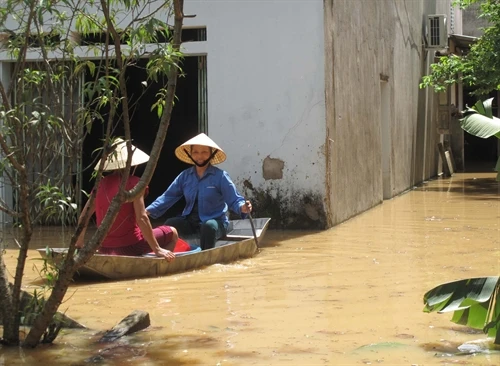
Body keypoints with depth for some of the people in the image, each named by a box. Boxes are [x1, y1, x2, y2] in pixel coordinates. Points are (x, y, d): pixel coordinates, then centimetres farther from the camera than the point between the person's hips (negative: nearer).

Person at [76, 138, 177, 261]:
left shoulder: (101, 183, 6)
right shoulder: (134, 182, -10)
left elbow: (83, 217, 9)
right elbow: (142, 219, -18)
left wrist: (79, 244, 19)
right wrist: (157, 250, -15)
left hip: (105, 249, 6)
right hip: (130, 247, -6)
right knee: (172, 233, 15)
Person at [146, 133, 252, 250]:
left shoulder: (220, 176, -6)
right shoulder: (185, 176, 7)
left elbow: (234, 199, -10)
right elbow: (168, 196, 7)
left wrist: (242, 207, -34)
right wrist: (149, 210, -6)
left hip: (214, 221, -3)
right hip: (190, 221, 4)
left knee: (209, 226, -38)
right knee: (169, 224, -25)